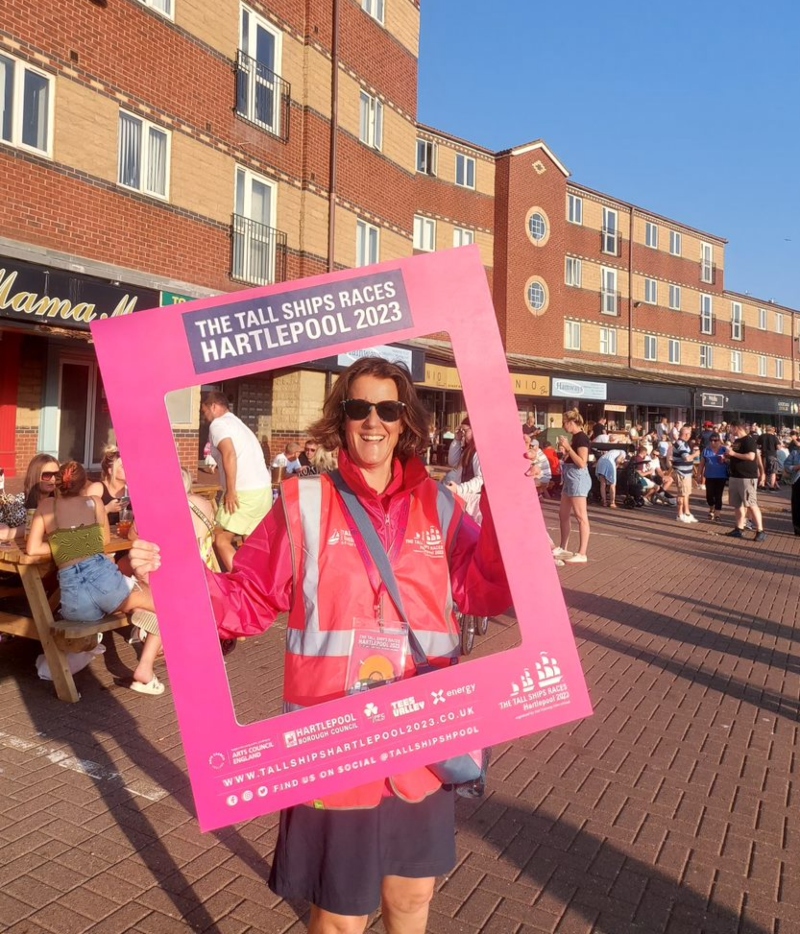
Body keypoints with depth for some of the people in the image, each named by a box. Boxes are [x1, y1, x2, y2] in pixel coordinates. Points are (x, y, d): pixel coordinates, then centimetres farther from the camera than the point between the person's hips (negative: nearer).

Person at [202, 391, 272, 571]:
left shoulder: (218, 423, -3)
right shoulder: (237, 423, 25)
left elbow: (230, 454, -19)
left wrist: (231, 491, -19)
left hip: (244, 492, -9)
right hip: (264, 489, 9)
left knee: (221, 539, -2)